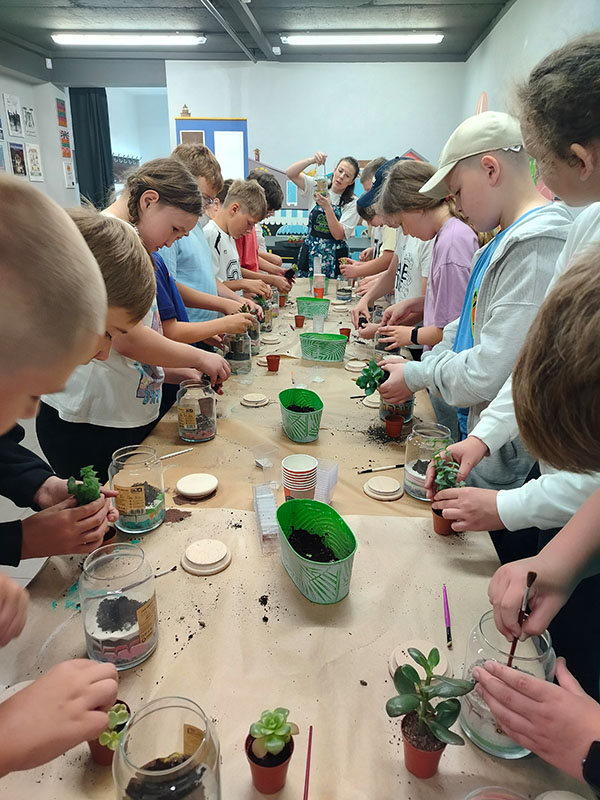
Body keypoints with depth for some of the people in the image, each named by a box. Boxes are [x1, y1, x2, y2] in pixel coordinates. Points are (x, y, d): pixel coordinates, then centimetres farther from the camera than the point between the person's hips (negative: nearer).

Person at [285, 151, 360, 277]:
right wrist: (311, 160, -19)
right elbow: (290, 173, -5)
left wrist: (327, 207, -21)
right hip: (310, 252, 2)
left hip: (334, 257, -2)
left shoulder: (352, 203, -2)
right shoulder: (317, 186, 5)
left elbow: (338, 234, -12)